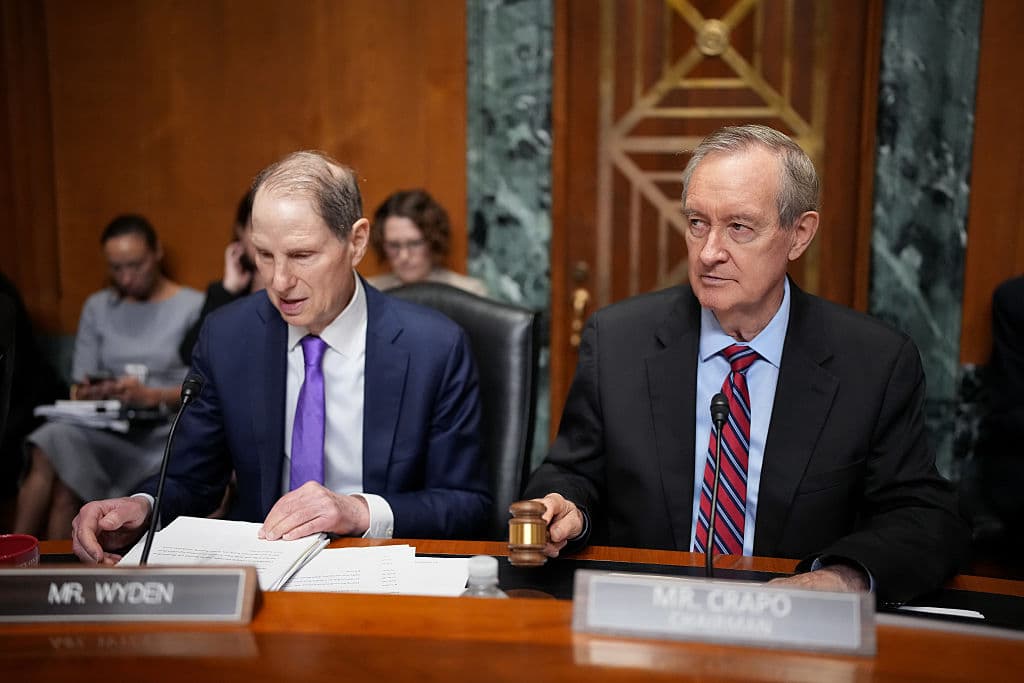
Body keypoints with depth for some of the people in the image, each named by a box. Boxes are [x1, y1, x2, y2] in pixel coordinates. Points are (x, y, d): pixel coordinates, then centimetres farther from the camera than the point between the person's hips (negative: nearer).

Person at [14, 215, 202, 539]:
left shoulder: (194, 307, 3)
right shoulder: (97, 307, 18)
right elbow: (80, 387, 15)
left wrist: (153, 396, -20)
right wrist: (86, 394, -8)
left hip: (165, 431, -4)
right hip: (104, 429, 4)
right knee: (54, 438, -30)